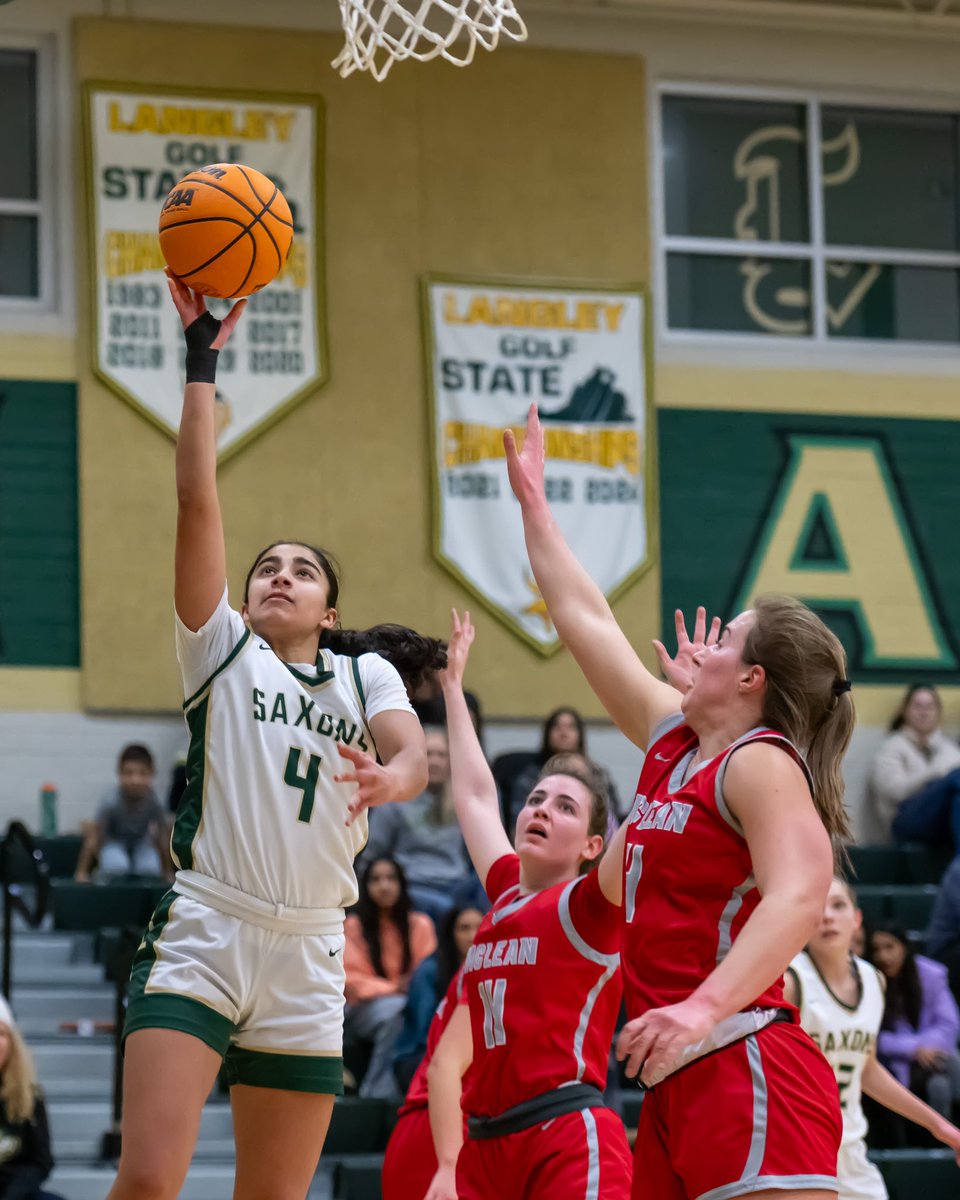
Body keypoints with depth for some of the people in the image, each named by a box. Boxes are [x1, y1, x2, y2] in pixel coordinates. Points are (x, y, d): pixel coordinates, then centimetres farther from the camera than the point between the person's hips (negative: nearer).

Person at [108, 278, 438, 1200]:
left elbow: (412, 755, -6)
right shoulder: (221, 650, 9)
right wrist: (201, 362, -6)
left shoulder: (367, 673, 15)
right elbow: (197, 501, -1)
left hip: (308, 955, 3)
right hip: (200, 936, -3)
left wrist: (386, 778, -30)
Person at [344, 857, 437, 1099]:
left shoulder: (420, 925, 5)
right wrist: (391, 989, -17)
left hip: (411, 1004, 2)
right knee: (394, 1010, -36)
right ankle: (379, 1092, -33)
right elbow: (351, 979, -4)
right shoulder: (353, 926, -2)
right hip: (364, 1009, -2)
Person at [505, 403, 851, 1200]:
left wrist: (703, 1007, -35)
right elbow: (587, 621, 29)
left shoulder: (759, 761, -6)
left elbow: (800, 896, -23)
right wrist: (531, 498, 37)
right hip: (679, 1081, 9)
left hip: (745, 1071, -9)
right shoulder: (675, 741, 18)